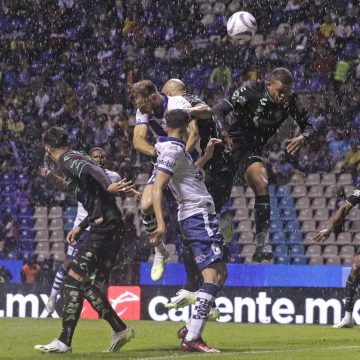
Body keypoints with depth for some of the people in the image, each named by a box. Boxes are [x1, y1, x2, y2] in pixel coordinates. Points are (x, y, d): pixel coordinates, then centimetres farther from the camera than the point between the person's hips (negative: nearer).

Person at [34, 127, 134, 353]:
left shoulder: (67, 161, -4)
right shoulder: (77, 159, 24)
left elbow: (91, 169, -26)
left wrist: (108, 186, -45)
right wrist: (81, 227, 39)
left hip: (104, 230, -9)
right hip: (107, 227, 9)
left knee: (74, 279, -9)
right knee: (83, 282, 13)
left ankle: (65, 341, -11)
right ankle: (120, 330, 13)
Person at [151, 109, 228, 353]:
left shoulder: (177, 149, 18)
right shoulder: (173, 149, -11)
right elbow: (157, 189, -20)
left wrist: (207, 155, 36)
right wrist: (161, 224, -30)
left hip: (200, 217, 10)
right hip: (199, 216, -10)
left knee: (221, 275, 14)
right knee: (213, 277, -16)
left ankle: (190, 330, 13)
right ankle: (192, 338, -22)